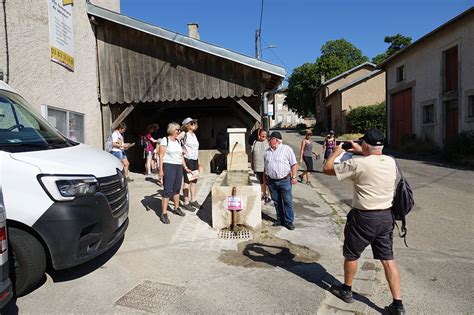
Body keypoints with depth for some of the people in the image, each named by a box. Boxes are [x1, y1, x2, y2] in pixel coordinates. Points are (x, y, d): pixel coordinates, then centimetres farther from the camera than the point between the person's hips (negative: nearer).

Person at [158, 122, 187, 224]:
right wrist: (161, 170, -16)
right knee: (167, 190, -8)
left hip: (179, 167, 7)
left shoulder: (178, 141, 15)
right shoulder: (165, 140, -6)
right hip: (169, 166, -7)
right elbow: (161, 155, -10)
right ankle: (164, 214, -3)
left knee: (177, 189, 15)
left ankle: (176, 208, 31)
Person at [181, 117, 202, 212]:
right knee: (187, 182, -1)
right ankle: (186, 203, 7)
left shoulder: (194, 135, 14)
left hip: (195, 160, 8)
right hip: (188, 160, -7)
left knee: (194, 181, 13)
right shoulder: (184, 135, -8)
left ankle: (193, 200, 24)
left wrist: (198, 164, 19)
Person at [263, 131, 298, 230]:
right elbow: (265, 166, 18)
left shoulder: (286, 149, -5)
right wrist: (266, 178, 15)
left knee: (287, 201, 0)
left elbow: (293, 164, -4)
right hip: (272, 181, 5)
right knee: (276, 202, 12)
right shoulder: (267, 152, 9)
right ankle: (280, 219, 26)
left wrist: (293, 177, -9)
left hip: (284, 180, -5)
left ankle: (288, 221, 11)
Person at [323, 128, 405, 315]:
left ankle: (346, 291, 34)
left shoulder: (358, 164, -19)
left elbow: (327, 169, -9)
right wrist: (360, 151, 29)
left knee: (351, 255, 16)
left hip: (364, 217, -5)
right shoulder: (391, 162, 0)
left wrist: (336, 152, 7)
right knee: (388, 260, 13)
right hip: (386, 216, 6)